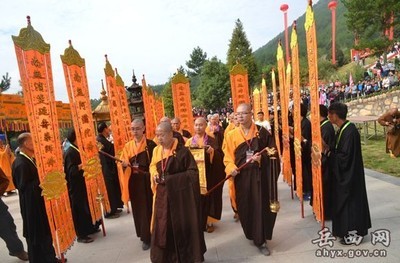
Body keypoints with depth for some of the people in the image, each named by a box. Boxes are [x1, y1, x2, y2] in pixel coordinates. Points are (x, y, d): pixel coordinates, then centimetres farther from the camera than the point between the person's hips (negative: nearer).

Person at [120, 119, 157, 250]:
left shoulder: (150, 144, -6)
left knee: (150, 208, 3)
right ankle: (145, 237, 27)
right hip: (134, 182, 4)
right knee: (139, 209, 12)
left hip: (148, 181, -3)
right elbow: (124, 164, 5)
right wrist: (125, 164, -17)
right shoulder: (128, 146, 5)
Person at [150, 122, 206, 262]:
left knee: (181, 227, 8)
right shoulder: (156, 150, 3)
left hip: (180, 195, -4)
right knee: (162, 227, 11)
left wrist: (172, 179, -18)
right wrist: (154, 175, -4)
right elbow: (152, 166, 18)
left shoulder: (182, 151, -14)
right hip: (162, 195, 5)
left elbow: (193, 172, -13)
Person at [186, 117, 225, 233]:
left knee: (208, 196, 3)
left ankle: (208, 221, 17)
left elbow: (219, 156, -8)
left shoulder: (211, 141, 2)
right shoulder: (190, 141, 8)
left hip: (208, 175, -1)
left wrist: (212, 151, -27)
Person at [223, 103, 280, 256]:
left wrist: (262, 158, -18)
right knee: (245, 207, 9)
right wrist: (231, 168, -18)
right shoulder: (232, 135, 1)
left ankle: (260, 240, 21)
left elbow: (273, 151, -1)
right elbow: (228, 156, 0)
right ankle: (252, 234, 33)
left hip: (259, 175, -1)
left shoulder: (262, 132, -1)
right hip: (241, 176, 1)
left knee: (260, 206, 4)